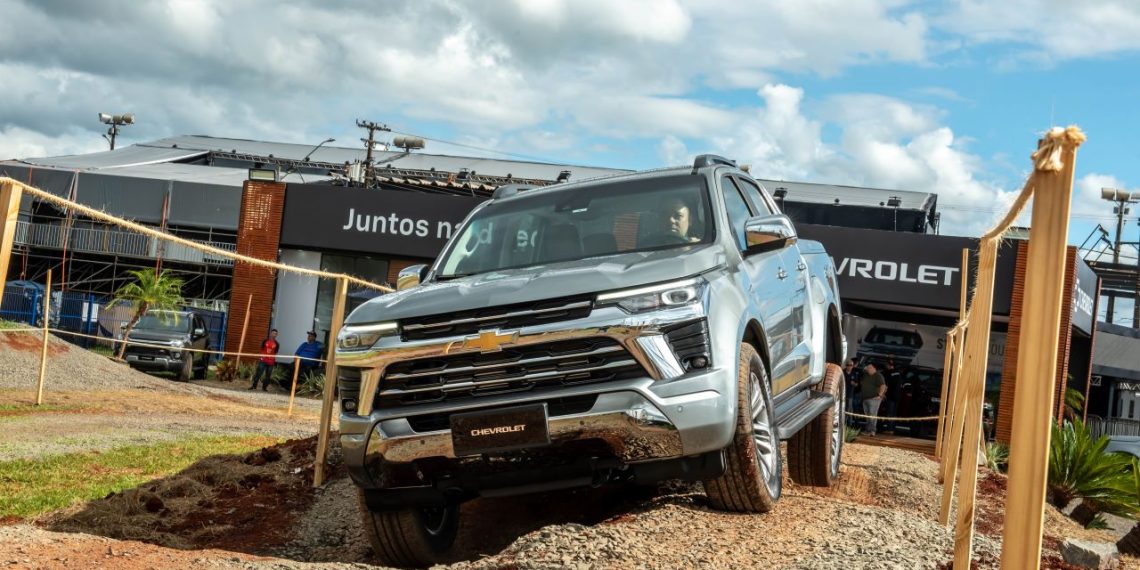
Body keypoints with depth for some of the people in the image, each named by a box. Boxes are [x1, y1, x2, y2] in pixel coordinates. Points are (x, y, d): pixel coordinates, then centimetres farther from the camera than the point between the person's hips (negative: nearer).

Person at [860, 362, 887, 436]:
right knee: (867, 415, 10)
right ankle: (868, 431, 14)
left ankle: (872, 431, -17)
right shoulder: (866, 376, 17)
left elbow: (883, 386, -16)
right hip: (865, 398, 8)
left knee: (872, 415, -13)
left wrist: (880, 395, -19)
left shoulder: (878, 376, -7)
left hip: (874, 398, -8)